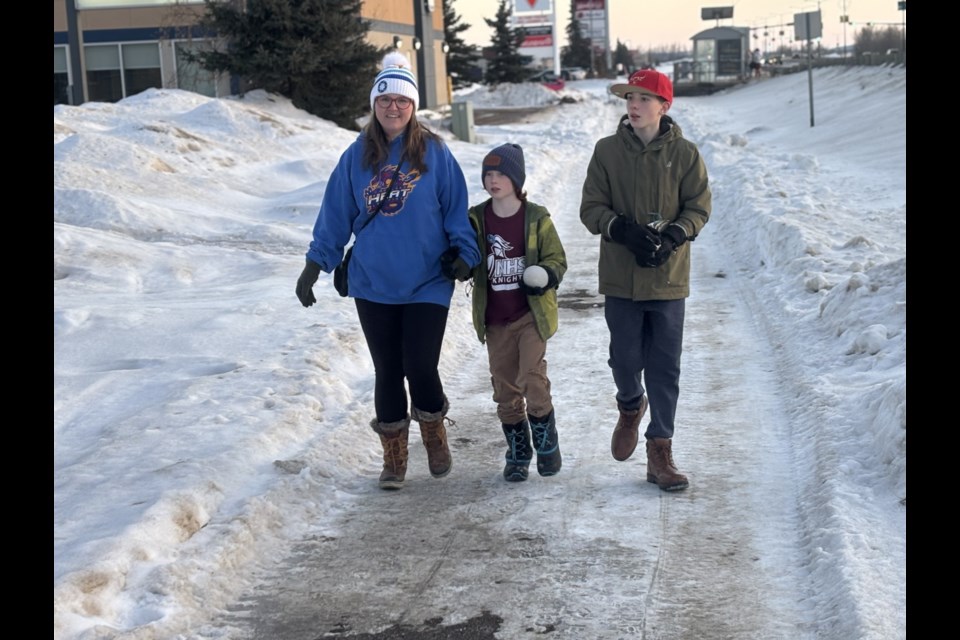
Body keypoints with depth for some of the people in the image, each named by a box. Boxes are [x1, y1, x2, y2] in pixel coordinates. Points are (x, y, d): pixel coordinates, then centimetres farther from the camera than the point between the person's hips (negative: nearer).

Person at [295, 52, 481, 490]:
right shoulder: (358, 156, 3)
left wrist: (463, 253, -8)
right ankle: (394, 458, 23)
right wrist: (315, 265, 4)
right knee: (387, 372, 9)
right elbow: (335, 215, 6)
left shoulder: (434, 152, -2)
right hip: (373, 285, 2)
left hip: (427, 284, -2)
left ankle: (434, 437, 23)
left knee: (420, 368, -7)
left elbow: (457, 209, 2)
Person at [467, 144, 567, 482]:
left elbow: (556, 258, 0)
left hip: (531, 313, -3)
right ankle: (517, 453, 22)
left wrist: (545, 276, -21)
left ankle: (547, 444, 9)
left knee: (533, 380, -14)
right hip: (495, 320, 3)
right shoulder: (476, 220, 3)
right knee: (505, 388, 8)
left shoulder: (537, 218, -5)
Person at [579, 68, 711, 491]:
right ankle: (630, 408, 39)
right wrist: (623, 229, -18)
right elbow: (591, 208, 0)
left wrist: (672, 236, -17)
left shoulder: (684, 153, -1)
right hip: (621, 278, 1)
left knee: (665, 369, 4)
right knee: (625, 360, 5)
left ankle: (660, 452, 14)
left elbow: (698, 208, 2)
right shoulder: (607, 151, 1)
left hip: (668, 278, 0)